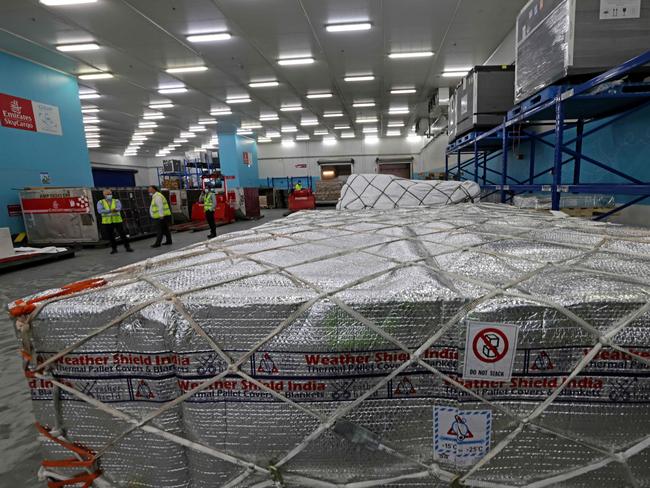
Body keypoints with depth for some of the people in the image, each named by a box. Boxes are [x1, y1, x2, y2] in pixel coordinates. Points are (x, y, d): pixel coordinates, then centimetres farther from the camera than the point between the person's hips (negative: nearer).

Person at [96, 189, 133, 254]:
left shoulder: (116, 201, 4)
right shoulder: (100, 202, 3)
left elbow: (119, 208, -16)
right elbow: (100, 211, -14)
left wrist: (115, 209, -39)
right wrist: (110, 210, -27)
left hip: (117, 221, 0)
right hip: (107, 222, 1)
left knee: (122, 234, -4)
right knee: (110, 236, 5)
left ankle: (127, 247, 3)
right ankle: (114, 249, 17)